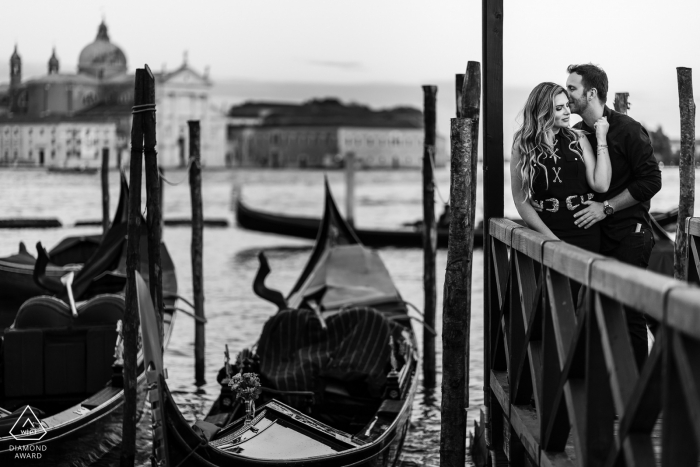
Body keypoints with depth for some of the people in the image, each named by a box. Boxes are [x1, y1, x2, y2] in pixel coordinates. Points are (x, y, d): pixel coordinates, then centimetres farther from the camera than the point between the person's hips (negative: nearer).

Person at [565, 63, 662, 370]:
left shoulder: (627, 129, -7)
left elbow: (651, 181, -11)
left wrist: (606, 207, -15)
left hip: (627, 237, -6)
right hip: (591, 235, 6)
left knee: (629, 314, -8)